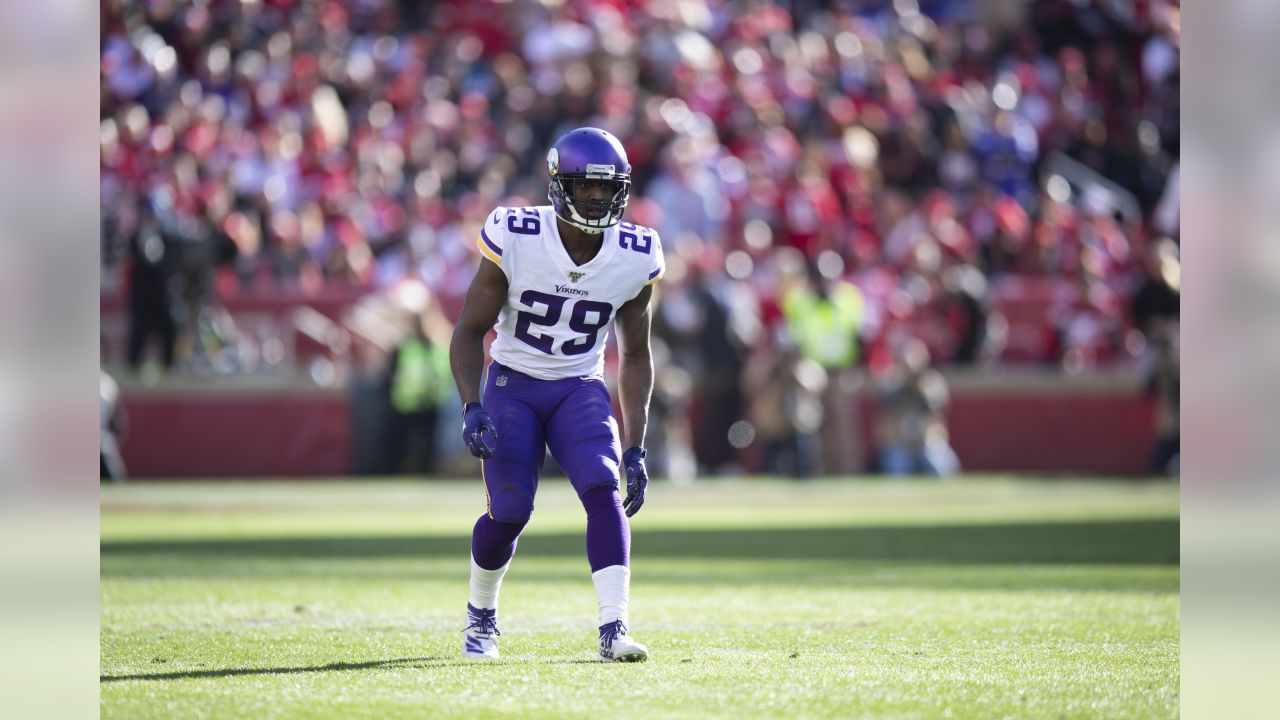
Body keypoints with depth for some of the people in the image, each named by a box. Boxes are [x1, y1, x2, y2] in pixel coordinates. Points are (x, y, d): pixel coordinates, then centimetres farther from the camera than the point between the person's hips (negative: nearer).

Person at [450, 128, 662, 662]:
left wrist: (635, 448, -1)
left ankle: (613, 629, -25)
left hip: (580, 389, 2)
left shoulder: (635, 258, -9)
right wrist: (471, 407, -23)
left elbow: (634, 356, 4)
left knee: (604, 492, -21)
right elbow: (470, 331, -8)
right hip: (513, 384, -2)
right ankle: (480, 615, 23)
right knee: (509, 511, -7)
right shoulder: (514, 240, -18)